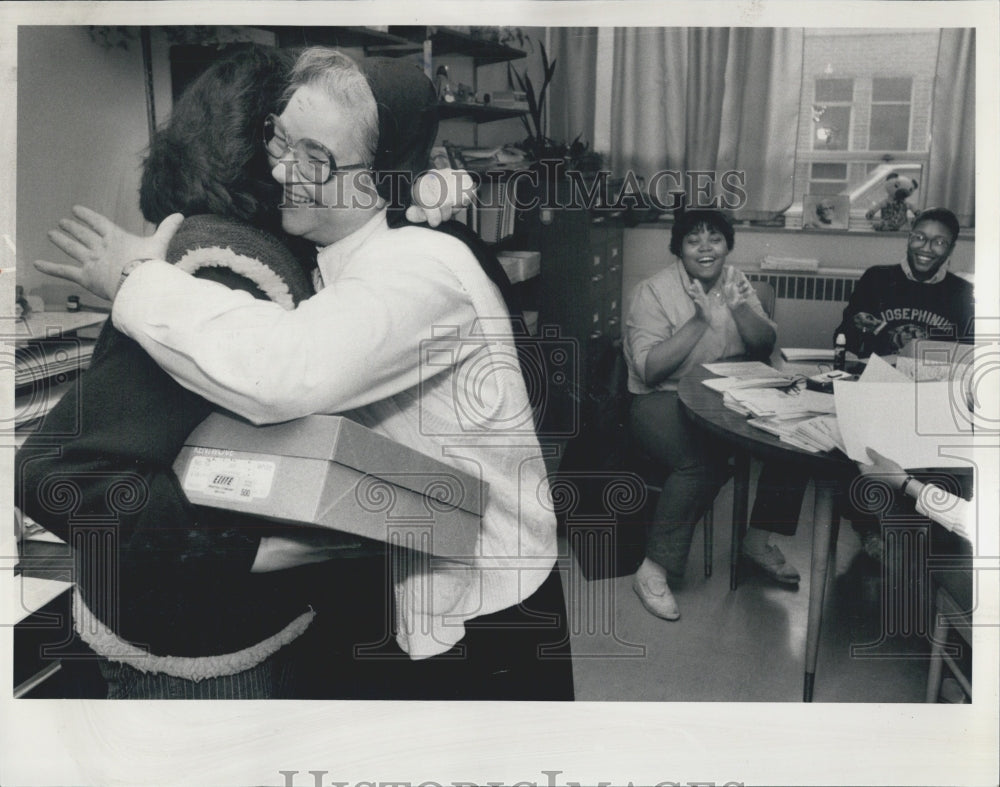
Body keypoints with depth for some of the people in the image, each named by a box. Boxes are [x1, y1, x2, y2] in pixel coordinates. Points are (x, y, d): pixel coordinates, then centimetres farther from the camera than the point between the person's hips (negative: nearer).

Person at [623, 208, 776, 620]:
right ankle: (654, 569, -20)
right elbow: (649, 369, -16)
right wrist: (699, 321, -22)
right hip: (663, 400, -6)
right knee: (701, 460, -34)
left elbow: (766, 347, 5)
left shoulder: (736, 281, 10)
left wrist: (739, 309, -14)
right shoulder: (654, 291, -7)